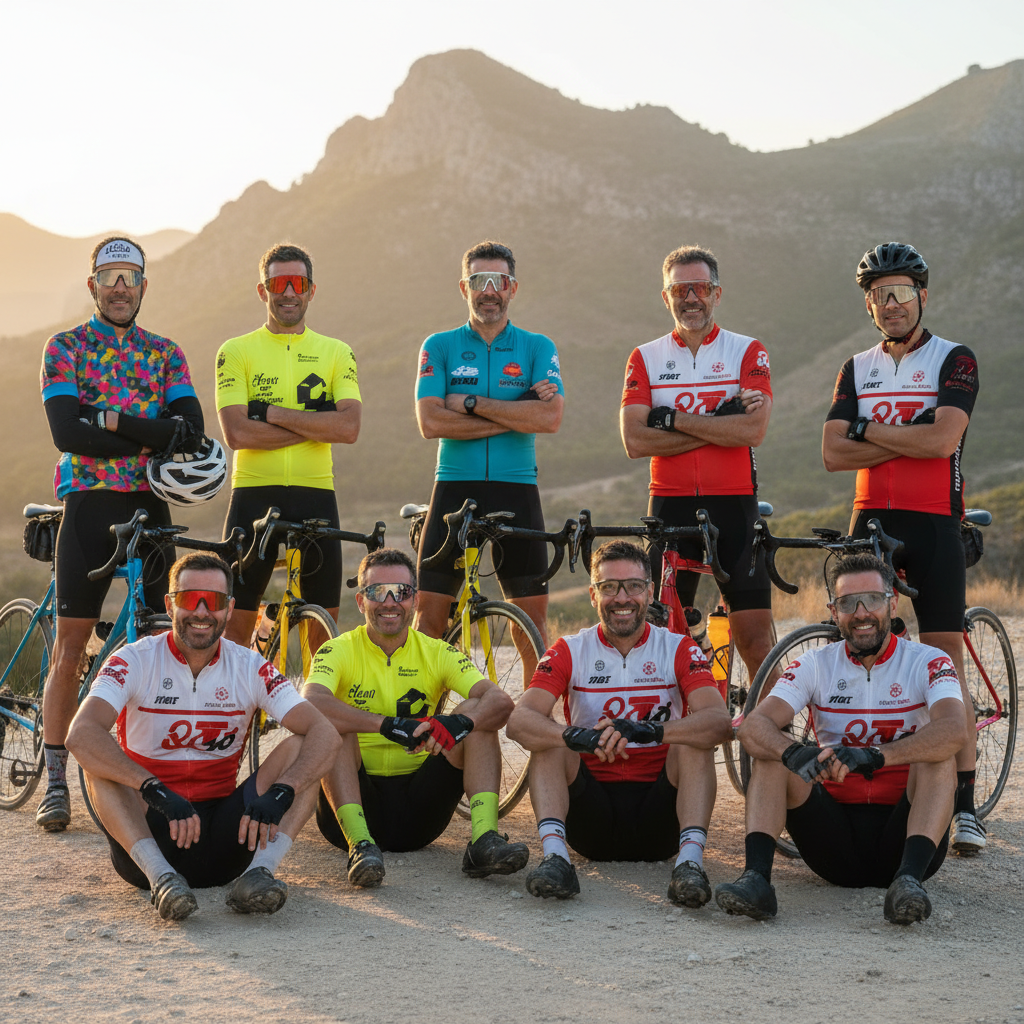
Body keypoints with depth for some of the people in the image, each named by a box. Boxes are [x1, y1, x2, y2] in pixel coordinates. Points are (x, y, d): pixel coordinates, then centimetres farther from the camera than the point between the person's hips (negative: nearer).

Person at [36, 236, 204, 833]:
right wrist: (152, 437, -11)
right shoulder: (65, 348, 4)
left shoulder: (166, 354, 13)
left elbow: (191, 428, -4)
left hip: (150, 507, 3)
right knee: (71, 647, -2)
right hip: (89, 504, -2)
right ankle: (56, 781, 5)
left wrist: (113, 421, -14)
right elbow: (67, 432, -11)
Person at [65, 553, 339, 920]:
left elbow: (325, 734, -12)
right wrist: (156, 791, -38)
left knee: (299, 747, -15)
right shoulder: (135, 661, -7)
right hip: (149, 831, -2)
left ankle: (259, 870, -33)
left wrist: (280, 793, -31)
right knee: (96, 755, -26)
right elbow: (80, 734, -25)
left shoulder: (250, 668, 0)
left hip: (224, 838, 2)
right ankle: (159, 875, -38)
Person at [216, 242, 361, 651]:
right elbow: (237, 433, -11)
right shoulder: (236, 352, 3)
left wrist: (274, 413, -11)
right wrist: (317, 424, -11)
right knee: (236, 620, 0)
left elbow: (349, 427, -7)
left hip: (315, 494, 2)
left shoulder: (336, 353, 9)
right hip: (254, 494, -2)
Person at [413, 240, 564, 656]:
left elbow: (550, 417, -11)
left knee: (533, 613, 2)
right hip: (455, 487, 0)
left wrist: (472, 403, -12)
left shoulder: (538, 348, 6)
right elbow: (430, 422, -10)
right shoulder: (439, 347, 5)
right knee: (430, 612, -1)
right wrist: (517, 414, -11)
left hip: (516, 488, 0)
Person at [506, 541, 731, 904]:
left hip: (657, 820, -1)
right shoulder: (570, 652, 1)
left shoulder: (678, 649, 0)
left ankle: (691, 858, -36)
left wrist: (650, 731, -37)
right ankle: (554, 855, -34)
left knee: (694, 741, -23)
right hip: (592, 820, 1)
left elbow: (719, 721, -19)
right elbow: (519, 720, -16)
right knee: (551, 739, -20)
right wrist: (578, 737, -37)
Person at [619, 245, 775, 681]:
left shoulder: (747, 352, 4)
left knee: (754, 628, -3)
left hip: (733, 502, -1)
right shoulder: (645, 359, 7)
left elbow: (753, 430, -12)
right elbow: (635, 440, -7)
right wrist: (721, 423, -11)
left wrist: (673, 419, -12)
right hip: (670, 504, 1)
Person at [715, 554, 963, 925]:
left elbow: (952, 730, -25)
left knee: (938, 759, -26)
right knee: (775, 750, -16)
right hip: (835, 841, 2)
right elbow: (753, 726, -13)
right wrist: (795, 754, -35)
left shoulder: (927, 662, -4)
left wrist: (874, 757, -40)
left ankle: (909, 877, -41)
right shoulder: (816, 665, 3)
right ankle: (756, 877, -32)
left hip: (898, 835, -2)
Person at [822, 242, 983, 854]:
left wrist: (866, 429, -8)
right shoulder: (857, 370, 13)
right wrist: (909, 439, -10)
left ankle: (963, 804, -2)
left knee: (945, 666, -5)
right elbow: (834, 454, 0)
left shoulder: (954, 361, -1)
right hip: (872, 521, 4)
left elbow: (942, 440, -17)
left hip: (934, 525, -4)